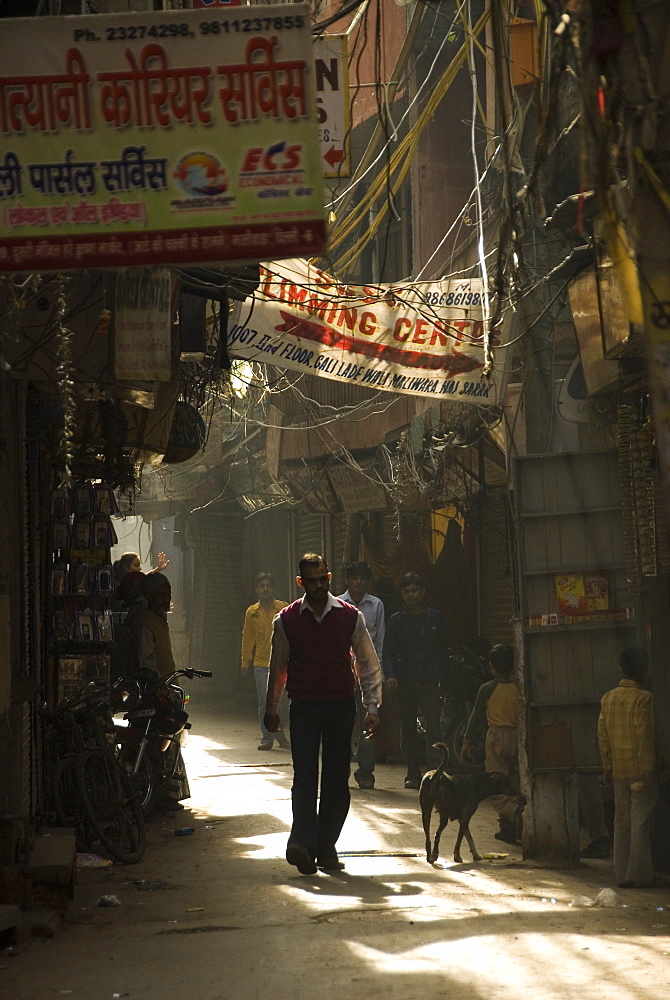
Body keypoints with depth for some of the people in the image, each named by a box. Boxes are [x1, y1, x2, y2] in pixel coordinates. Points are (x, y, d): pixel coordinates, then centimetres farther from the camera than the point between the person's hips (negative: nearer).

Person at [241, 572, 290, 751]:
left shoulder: (284, 609, 2)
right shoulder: (252, 612, 9)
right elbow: (248, 638, 14)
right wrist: (245, 661, 15)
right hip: (261, 663, 1)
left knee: (281, 700, -2)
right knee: (264, 701, -2)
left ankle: (280, 734, 15)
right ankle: (267, 738, 4)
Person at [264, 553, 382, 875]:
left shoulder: (350, 616, 1)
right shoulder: (287, 619, 2)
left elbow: (368, 664, 6)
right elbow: (277, 667, 11)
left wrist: (372, 706, 0)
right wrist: (271, 709, 13)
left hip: (341, 706, 1)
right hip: (303, 707, -1)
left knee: (337, 779, 3)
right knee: (305, 776, -11)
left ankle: (326, 847, 10)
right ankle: (303, 844, -18)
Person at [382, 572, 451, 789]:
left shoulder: (435, 619, 10)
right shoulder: (396, 621, 10)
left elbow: (444, 652, 12)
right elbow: (388, 652, 3)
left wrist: (444, 682, 5)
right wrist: (390, 675, -16)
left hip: (430, 681, -1)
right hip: (404, 682, 2)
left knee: (433, 726, -14)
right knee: (407, 730, 5)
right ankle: (413, 774, 12)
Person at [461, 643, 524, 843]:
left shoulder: (487, 689, -6)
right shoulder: (520, 688, 2)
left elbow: (476, 717, 0)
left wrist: (467, 741, 9)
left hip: (497, 738, -4)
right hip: (518, 736, 4)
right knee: (515, 783, 11)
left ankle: (514, 811, -30)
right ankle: (507, 829, 10)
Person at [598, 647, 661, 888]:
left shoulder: (608, 698, 7)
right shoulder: (643, 698, -12)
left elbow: (602, 735, 9)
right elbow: (644, 736, -15)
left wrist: (607, 767, 15)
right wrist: (648, 770, -12)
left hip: (618, 769, 6)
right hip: (639, 769, -6)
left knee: (622, 821, 9)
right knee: (640, 820, -1)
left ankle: (622, 875, 11)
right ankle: (639, 875, 1)